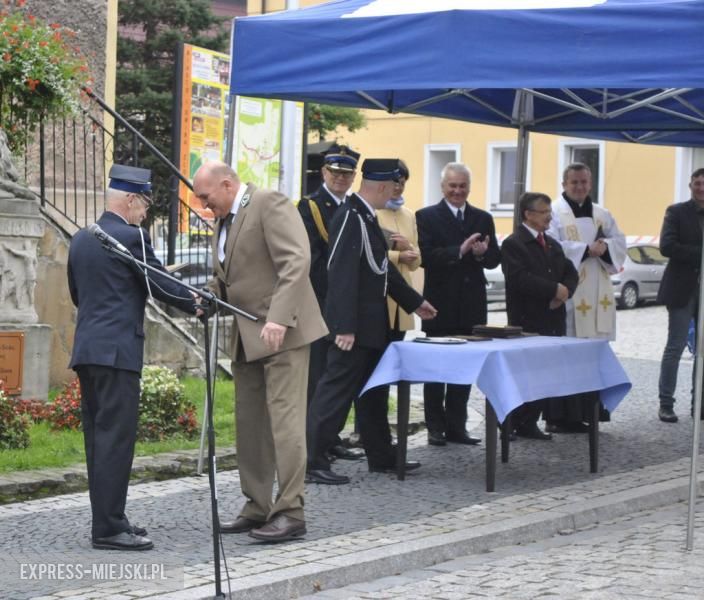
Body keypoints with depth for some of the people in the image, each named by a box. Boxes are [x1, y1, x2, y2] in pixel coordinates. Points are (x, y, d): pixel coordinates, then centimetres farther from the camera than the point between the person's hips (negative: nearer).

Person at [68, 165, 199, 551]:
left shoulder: (81, 240, 13)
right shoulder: (131, 237, -11)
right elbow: (161, 285, -7)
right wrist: (197, 304, 8)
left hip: (86, 349, 9)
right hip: (117, 350, -9)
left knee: (98, 437, 12)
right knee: (116, 437, -8)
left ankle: (107, 518, 17)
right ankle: (109, 528, -10)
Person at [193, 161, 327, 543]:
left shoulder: (270, 205, -10)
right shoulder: (223, 222, 17)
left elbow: (296, 262, -20)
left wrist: (278, 319, -29)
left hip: (281, 333, -9)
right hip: (246, 338, 9)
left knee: (284, 421, -10)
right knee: (250, 425, 10)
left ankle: (290, 512, -9)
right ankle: (257, 507, 17)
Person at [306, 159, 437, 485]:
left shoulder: (367, 217, 12)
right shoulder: (351, 217, -19)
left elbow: (382, 267, 21)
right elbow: (342, 274, -24)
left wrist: (414, 302, 27)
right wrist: (345, 327, -27)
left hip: (371, 323, 10)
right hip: (354, 324, -10)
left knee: (373, 390, 17)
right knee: (337, 389, -8)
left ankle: (381, 456, 27)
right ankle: (311, 461, -5)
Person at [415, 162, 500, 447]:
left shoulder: (483, 219, 11)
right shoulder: (427, 217, -2)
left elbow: (494, 259, 6)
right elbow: (425, 256, -14)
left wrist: (482, 253, -16)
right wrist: (460, 251, -23)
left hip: (471, 305, 4)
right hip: (440, 304, -4)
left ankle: (456, 426, 14)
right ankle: (436, 426, 10)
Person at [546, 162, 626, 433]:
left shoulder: (602, 215, 17)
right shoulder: (554, 213, -2)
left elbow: (620, 244, 10)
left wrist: (604, 247, -11)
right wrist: (587, 250, -15)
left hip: (597, 297, 6)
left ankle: (586, 413, 11)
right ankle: (558, 417, -5)